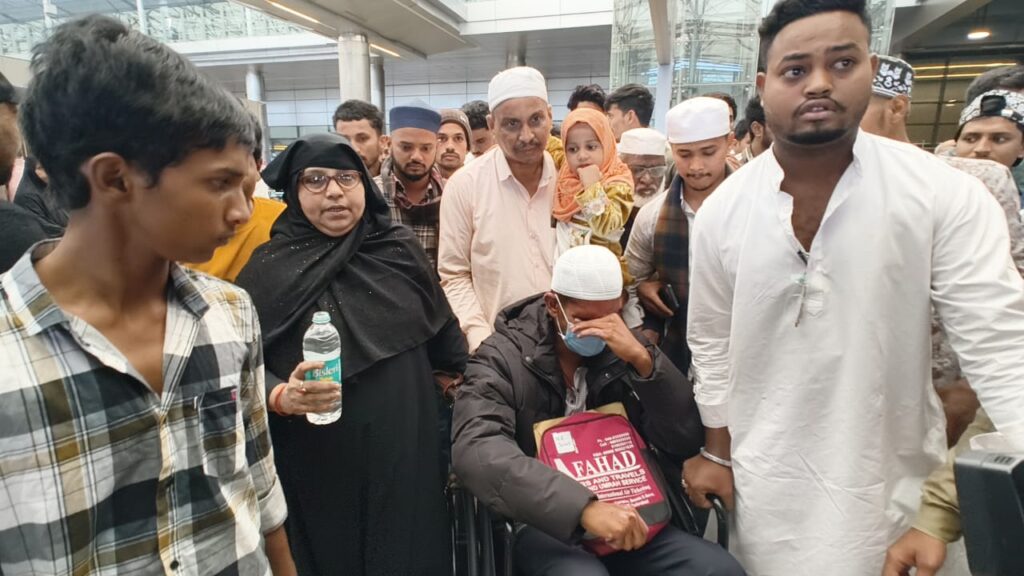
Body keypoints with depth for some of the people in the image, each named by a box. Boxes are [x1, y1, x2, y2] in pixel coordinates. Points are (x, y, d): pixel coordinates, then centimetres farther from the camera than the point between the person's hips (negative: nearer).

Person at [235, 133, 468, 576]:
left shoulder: (400, 247, -1)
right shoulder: (268, 268, -6)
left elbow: (442, 329, 11)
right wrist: (281, 397, -27)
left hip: (406, 448, 2)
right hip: (317, 464, -1)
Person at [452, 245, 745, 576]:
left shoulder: (623, 350, 4)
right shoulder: (502, 358, -7)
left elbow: (684, 440, -2)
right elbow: (477, 452, -23)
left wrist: (642, 359, -18)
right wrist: (584, 507, -34)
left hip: (625, 516, 4)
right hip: (540, 526, -3)